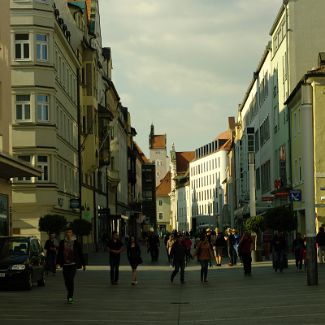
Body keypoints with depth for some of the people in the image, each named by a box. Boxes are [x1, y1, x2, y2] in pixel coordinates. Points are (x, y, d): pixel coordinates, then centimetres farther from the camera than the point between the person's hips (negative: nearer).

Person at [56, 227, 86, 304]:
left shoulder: (76, 243, 0)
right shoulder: (62, 242, 6)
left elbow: (80, 254, 4)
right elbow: (59, 253, 9)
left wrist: (83, 264, 5)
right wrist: (58, 262, 0)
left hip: (73, 264, -3)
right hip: (65, 264, 3)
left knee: (71, 279, -15)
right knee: (66, 281, 7)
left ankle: (70, 297, -11)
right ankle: (70, 295, 28)